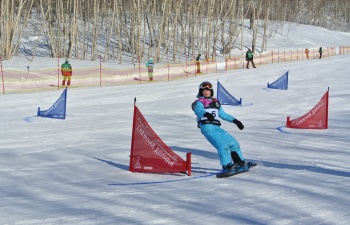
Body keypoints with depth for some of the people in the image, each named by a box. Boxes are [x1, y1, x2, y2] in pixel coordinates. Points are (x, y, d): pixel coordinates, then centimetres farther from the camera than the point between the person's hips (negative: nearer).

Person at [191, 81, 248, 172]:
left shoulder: (215, 102, 26)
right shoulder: (199, 103, 5)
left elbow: (223, 114, 33)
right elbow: (199, 111, -18)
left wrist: (234, 120, 26)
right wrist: (206, 114, -41)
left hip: (216, 127, 7)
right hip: (207, 127, -7)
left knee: (233, 142, 8)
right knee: (222, 145, -26)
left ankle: (240, 163, 22)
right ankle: (226, 166, -29)